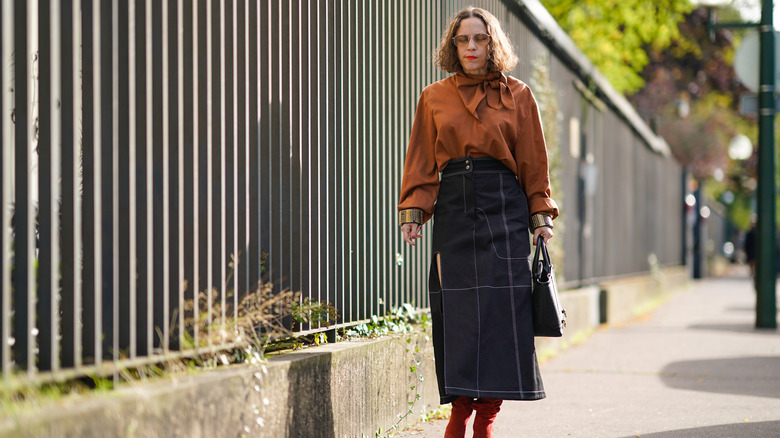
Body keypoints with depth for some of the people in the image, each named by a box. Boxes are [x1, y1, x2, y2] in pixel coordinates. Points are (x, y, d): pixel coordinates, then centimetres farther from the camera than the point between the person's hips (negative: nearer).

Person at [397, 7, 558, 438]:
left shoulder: (517, 96, 7)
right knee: (458, 314, -3)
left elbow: (533, 164, 8)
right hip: (453, 212, 1)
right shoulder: (434, 98, 10)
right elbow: (421, 163, 10)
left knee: (500, 311, -6)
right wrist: (412, 212, -1)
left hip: (504, 211, -1)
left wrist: (540, 217, 2)